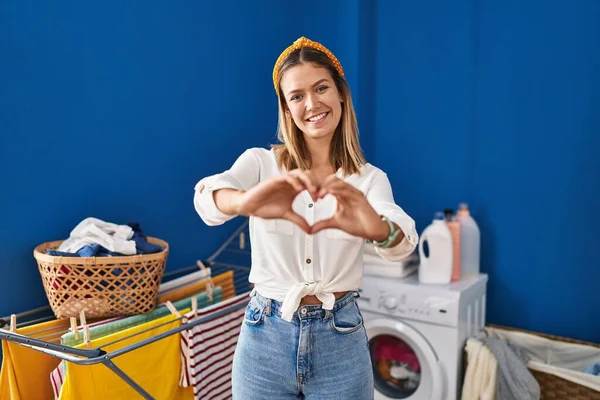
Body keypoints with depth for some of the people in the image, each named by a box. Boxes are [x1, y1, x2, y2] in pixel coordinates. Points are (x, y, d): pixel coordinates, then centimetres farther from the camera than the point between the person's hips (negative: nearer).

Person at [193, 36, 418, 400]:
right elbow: (207, 196, -25)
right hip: (266, 336, 0)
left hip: (340, 338, 1)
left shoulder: (370, 178, -2)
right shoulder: (260, 162, -4)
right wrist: (246, 203, -48)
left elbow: (402, 242, -21)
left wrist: (376, 228, -45)